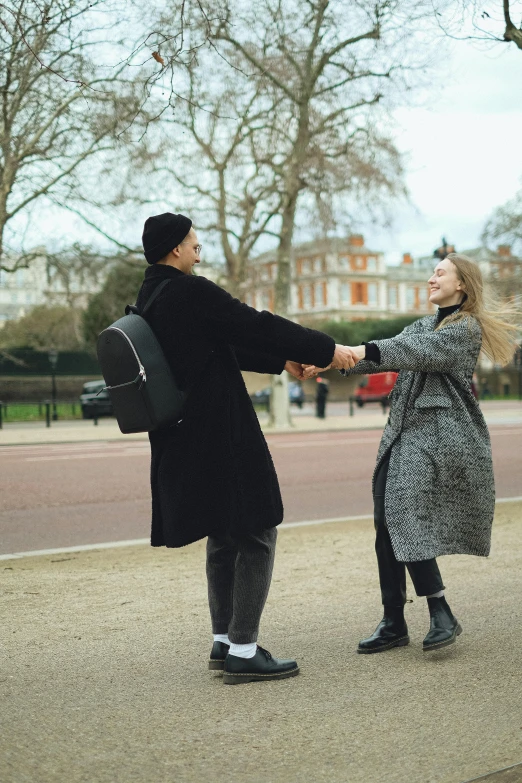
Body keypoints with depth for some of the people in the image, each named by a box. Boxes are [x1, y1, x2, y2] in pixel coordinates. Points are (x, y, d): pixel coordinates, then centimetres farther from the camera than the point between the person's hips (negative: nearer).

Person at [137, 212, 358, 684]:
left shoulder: (150, 299, 14)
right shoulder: (191, 292, -16)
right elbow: (257, 326, -15)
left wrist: (283, 362, 22)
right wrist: (327, 350, -5)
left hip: (184, 441, 10)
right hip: (220, 436, -10)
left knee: (225, 535, 19)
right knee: (256, 534, -2)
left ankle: (224, 641, 24)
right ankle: (242, 652, -1)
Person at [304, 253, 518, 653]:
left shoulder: (468, 328, -3)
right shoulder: (424, 324, 22)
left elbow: (421, 351, -20)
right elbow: (391, 353, 9)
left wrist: (362, 350, -33)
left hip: (439, 435, -8)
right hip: (404, 432, 8)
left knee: (407, 520, -18)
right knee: (388, 526, 2)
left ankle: (442, 614, -7)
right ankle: (393, 624, 8)